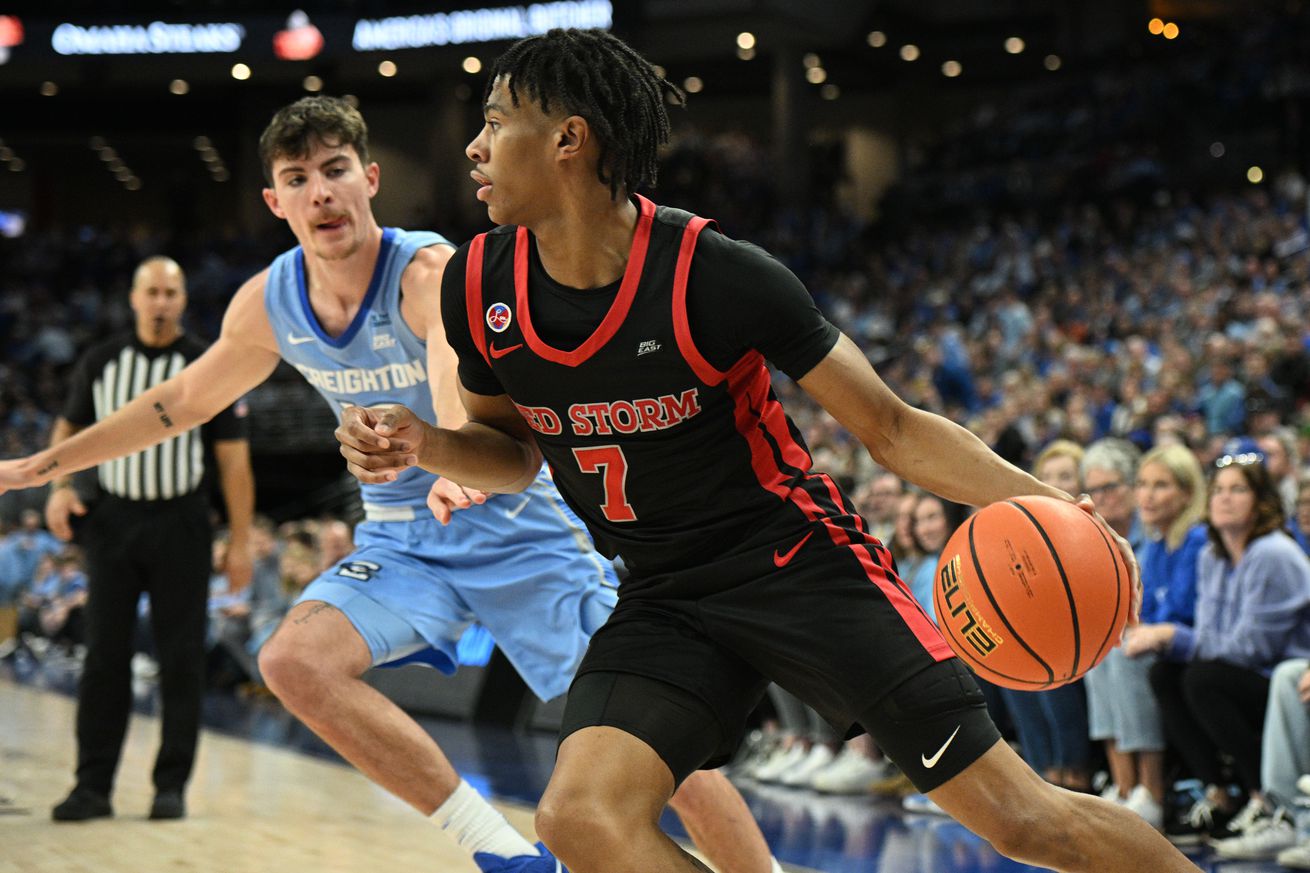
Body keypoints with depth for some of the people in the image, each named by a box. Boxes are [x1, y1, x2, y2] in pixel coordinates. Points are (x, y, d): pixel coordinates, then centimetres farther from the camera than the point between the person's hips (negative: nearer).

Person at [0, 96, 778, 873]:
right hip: (402, 539, 5)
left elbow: (460, 387, -45)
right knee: (295, 661, -22)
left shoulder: (433, 271, -24)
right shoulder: (269, 302, -4)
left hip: (520, 526, -5)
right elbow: (184, 399, 14)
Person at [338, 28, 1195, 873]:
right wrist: (422, 444, -9)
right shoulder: (479, 287, -6)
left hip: (801, 562, -4)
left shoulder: (717, 276, -19)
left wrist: (1034, 499, -26)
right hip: (665, 599, 4)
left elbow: (891, 428, -11)